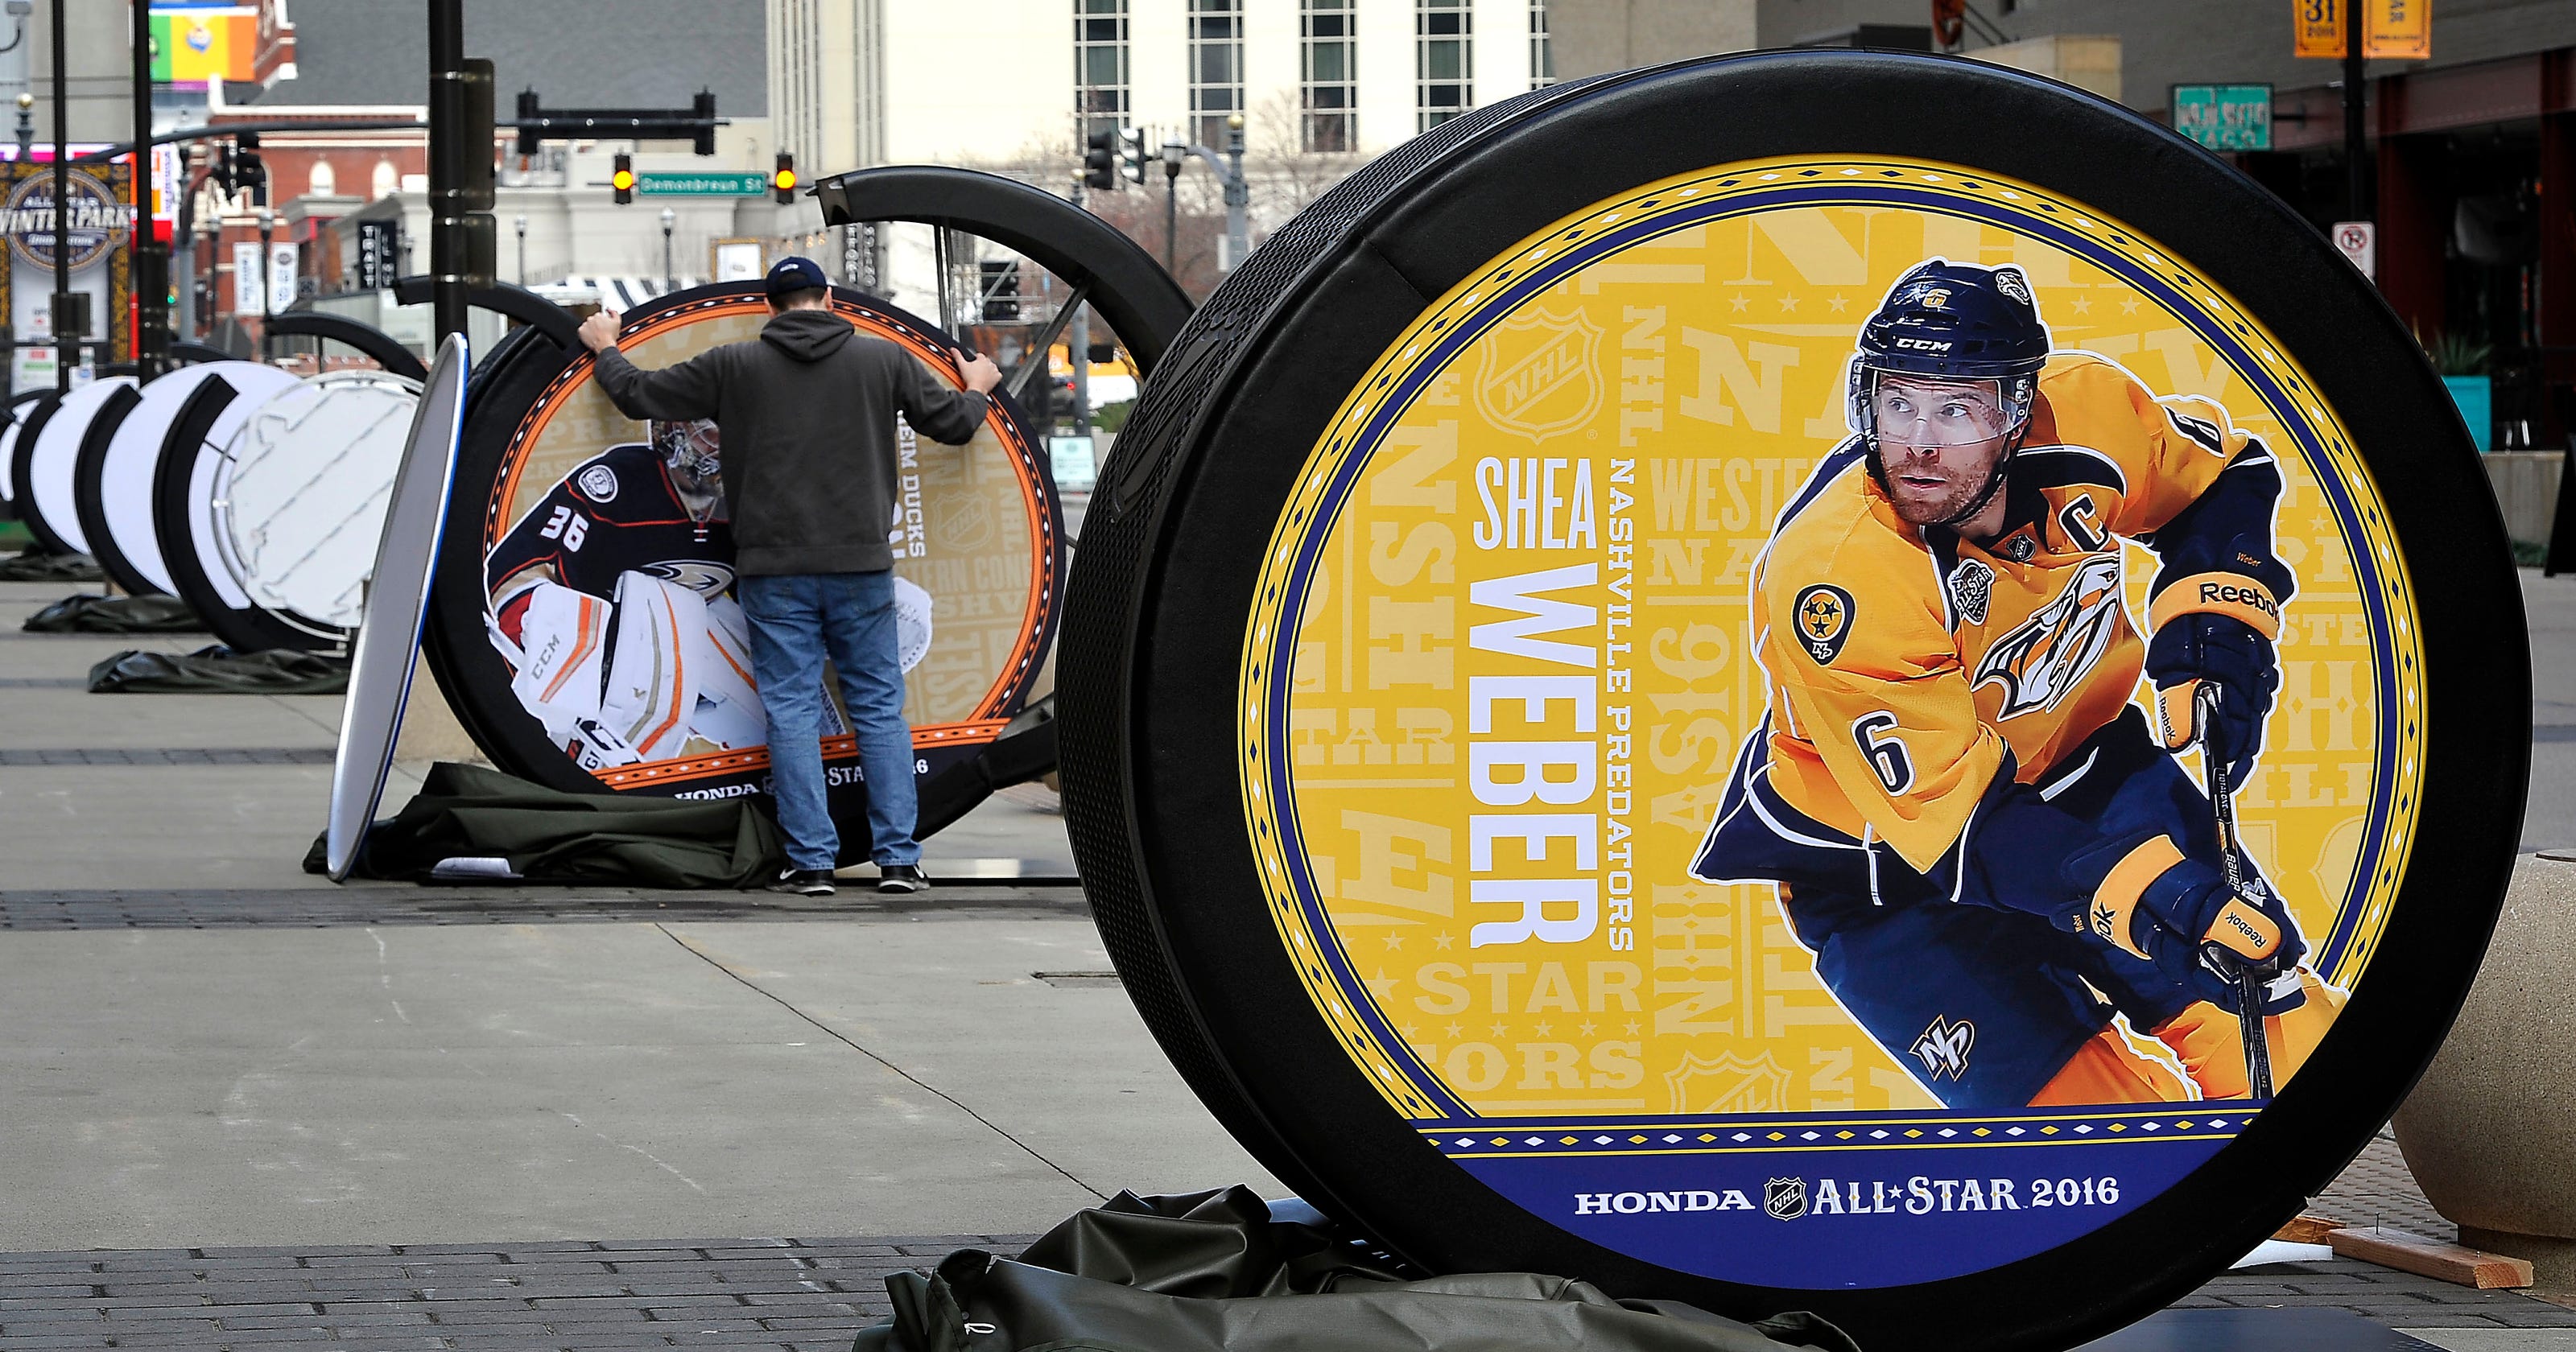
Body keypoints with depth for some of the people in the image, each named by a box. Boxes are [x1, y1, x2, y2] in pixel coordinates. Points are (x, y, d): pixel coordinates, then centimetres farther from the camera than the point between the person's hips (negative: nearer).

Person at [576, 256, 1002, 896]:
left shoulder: (733, 366, 0)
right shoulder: (884, 360, 3)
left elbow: (639, 395, 5)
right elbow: (952, 423, 11)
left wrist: (606, 349, 26)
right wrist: (977, 390, 34)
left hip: (774, 570, -1)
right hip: (861, 565, 1)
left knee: (793, 710, 3)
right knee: (880, 706, 8)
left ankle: (811, 860, -1)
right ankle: (898, 858, 4)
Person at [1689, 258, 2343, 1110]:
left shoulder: (2083, 410, -20)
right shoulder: (1827, 582, -34)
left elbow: (2222, 476, 4)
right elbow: (1956, 819, -32)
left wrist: (2216, 619, -14)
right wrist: (2146, 893, -42)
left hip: (2082, 767, 5)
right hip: (1887, 864, -5)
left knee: (2289, 1039, 0)